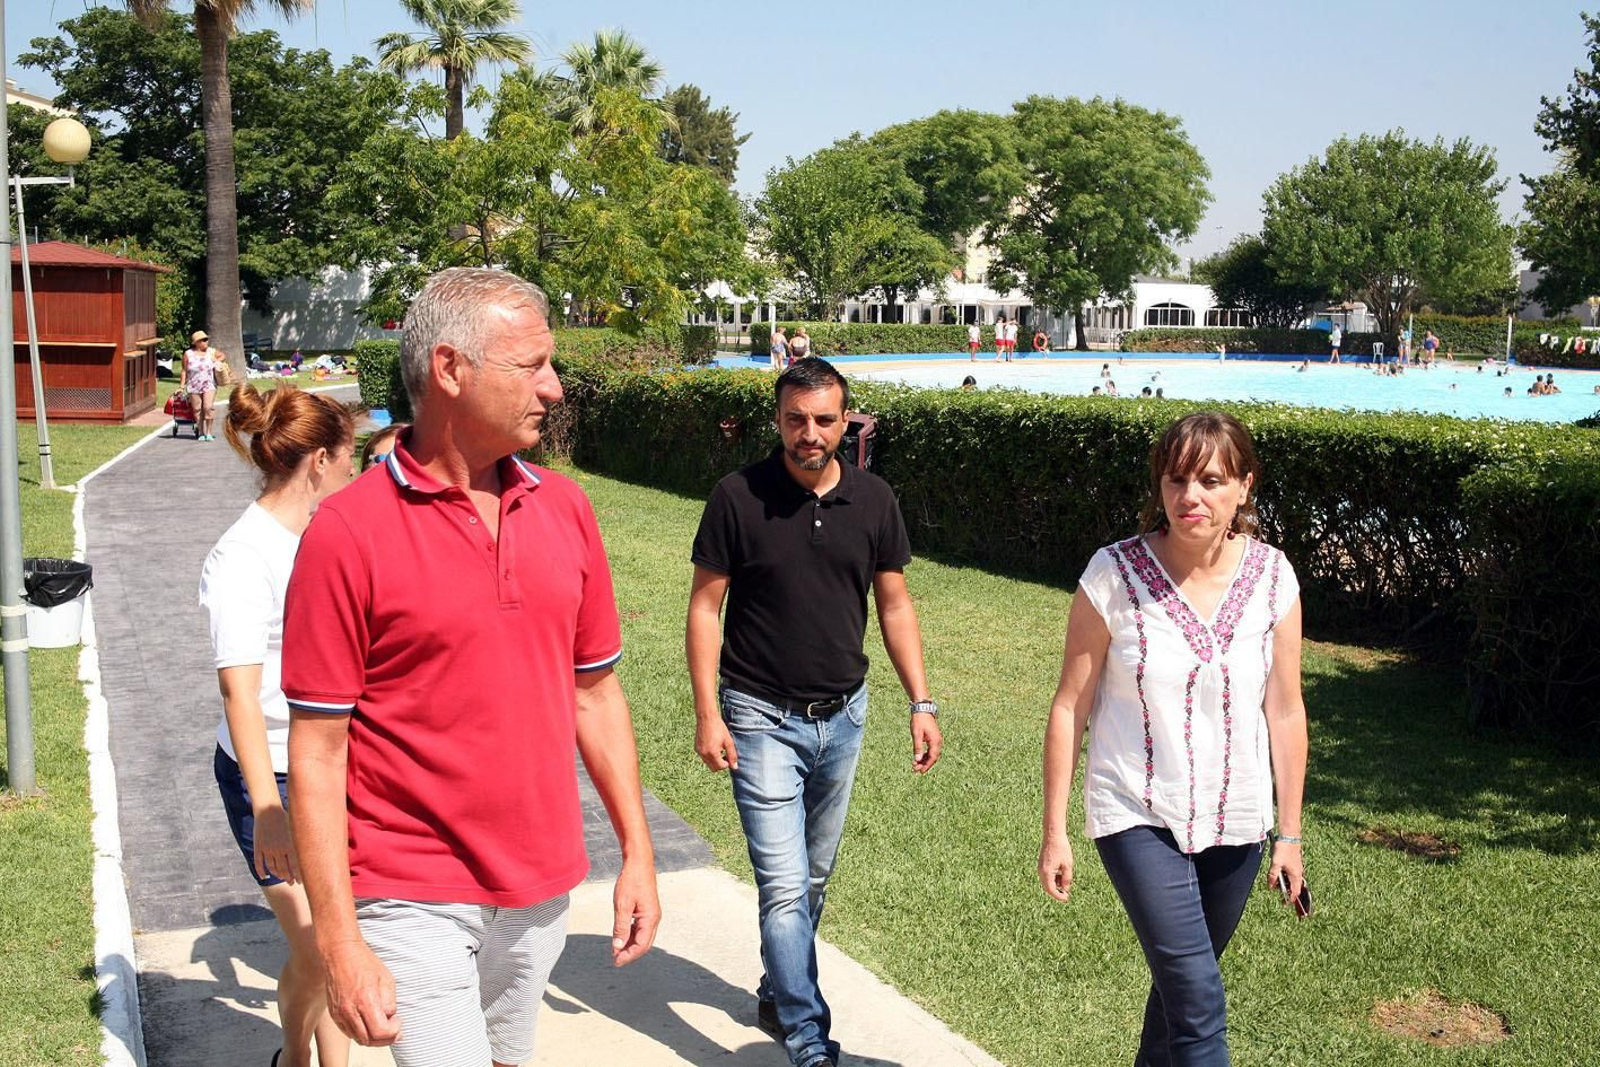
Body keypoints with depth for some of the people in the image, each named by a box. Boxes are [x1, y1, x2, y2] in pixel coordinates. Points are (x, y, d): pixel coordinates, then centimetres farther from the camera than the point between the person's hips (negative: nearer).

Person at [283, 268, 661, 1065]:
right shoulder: (348, 532, -13)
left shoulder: (564, 508, 3)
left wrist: (637, 850, 8)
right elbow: (317, 752, -11)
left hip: (540, 892, 5)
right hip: (412, 901, -5)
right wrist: (338, 941, -12)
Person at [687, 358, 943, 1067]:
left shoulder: (874, 500, 0)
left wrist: (921, 703, 3)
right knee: (784, 886, -8)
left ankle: (778, 996, 37)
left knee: (814, 878, 17)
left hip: (842, 716, 4)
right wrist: (707, 713, -11)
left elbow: (894, 604, 8)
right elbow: (705, 606, -6)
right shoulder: (738, 497, -10)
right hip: (761, 716, -4)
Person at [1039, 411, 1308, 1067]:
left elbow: (1285, 711, 2)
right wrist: (1054, 831, -5)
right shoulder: (1114, 574, -14)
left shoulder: (1272, 577, -6)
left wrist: (1290, 833, 5)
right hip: (1140, 817, -3)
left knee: (1181, 982, 19)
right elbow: (1070, 707, -8)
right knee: (1198, 996, -11)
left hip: (1236, 818, 4)